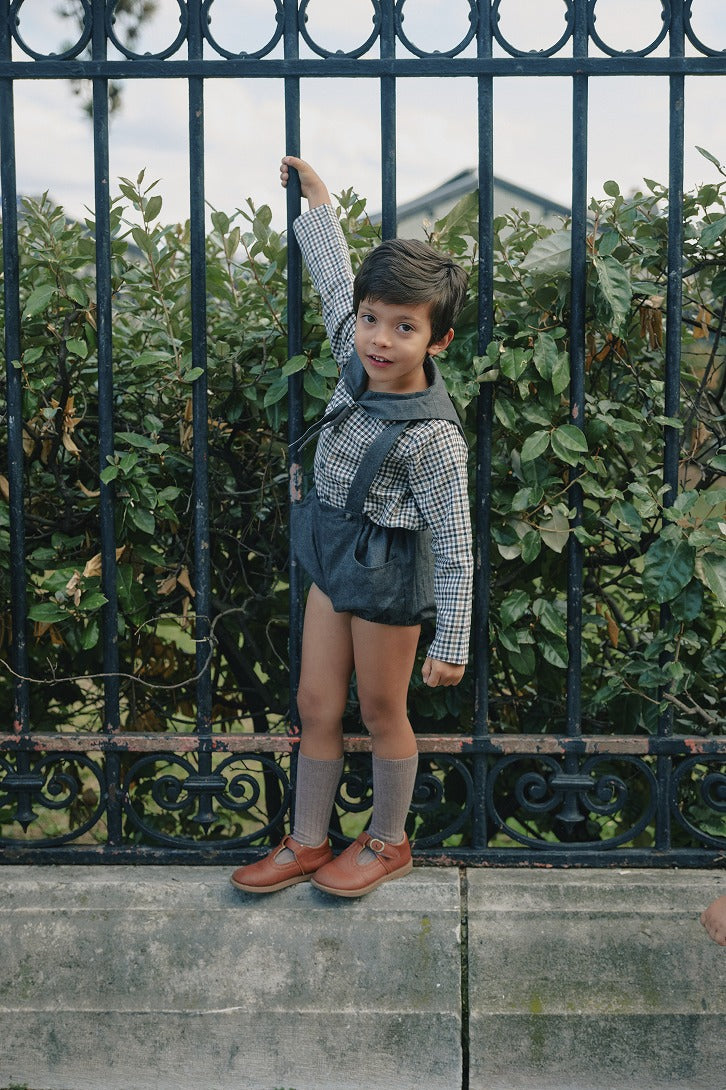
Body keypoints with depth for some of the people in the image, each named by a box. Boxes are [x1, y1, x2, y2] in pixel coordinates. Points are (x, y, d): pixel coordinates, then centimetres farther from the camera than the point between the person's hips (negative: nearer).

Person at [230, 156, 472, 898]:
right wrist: (318, 200, 19)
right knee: (315, 706, 13)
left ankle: (387, 843, 31)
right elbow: (335, 280, 11)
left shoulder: (433, 438, -25)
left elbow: (453, 546, -20)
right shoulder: (357, 365, -7)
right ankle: (306, 843, 27)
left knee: (380, 714, 10)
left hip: (388, 574, -7)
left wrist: (451, 643, -18)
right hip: (333, 557, 7)